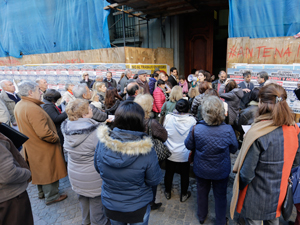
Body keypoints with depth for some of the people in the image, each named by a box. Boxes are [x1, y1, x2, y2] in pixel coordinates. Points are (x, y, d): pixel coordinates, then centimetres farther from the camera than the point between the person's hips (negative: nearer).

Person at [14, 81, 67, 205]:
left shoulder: (18, 106, 2)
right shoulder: (33, 108, -29)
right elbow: (44, 133, -33)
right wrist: (56, 138, -16)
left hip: (31, 147, 9)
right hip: (44, 148, -9)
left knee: (40, 170, 25)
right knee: (49, 171, 9)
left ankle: (42, 192, 44)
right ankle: (51, 197, 26)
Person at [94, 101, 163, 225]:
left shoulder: (102, 143, -22)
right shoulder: (146, 151, -32)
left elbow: (98, 168, -3)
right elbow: (154, 180, -17)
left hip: (109, 206, 3)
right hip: (137, 208, -2)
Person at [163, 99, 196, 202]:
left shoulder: (168, 117, -15)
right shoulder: (192, 120, -17)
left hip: (170, 153, 2)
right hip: (185, 154, -1)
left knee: (169, 173, 20)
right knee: (184, 175, 19)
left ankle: (167, 192, 40)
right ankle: (184, 195, 37)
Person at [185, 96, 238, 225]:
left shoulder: (196, 129, -28)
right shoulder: (228, 130, -27)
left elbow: (188, 145, -9)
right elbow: (234, 149, -9)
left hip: (201, 169, 1)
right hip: (221, 171, 0)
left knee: (202, 193, 26)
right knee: (220, 196, 23)